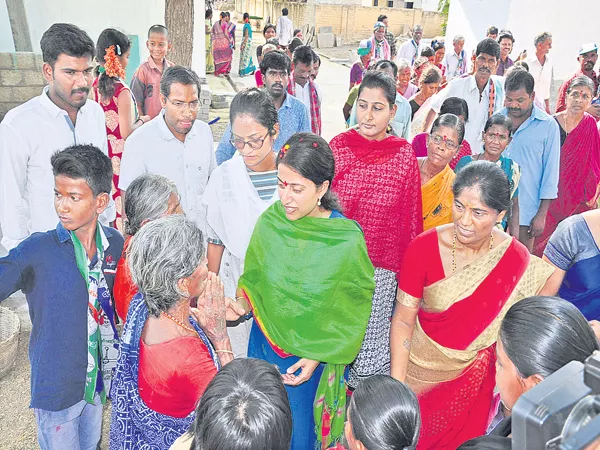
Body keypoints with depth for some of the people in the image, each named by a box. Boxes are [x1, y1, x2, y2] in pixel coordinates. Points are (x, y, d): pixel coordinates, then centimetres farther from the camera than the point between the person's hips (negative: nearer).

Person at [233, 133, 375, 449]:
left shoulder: (347, 240, -21)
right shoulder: (269, 222, -12)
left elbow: (353, 312, -10)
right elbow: (253, 281, 2)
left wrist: (317, 359, -13)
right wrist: (242, 302, -18)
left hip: (313, 358, -3)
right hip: (264, 346, 3)